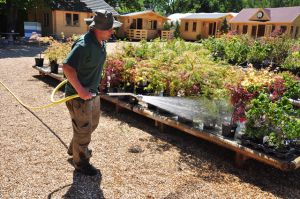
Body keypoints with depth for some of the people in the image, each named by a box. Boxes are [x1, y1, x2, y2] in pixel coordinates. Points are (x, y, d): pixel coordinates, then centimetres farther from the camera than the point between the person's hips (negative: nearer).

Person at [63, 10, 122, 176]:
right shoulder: (84, 45, -27)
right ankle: (80, 162, 29)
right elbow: (67, 67, -32)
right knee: (83, 129, 6)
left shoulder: (101, 42, 2)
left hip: (93, 92, 9)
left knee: (92, 123, 25)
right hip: (79, 95, -9)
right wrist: (80, 90, -28)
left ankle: (74, 148, 48)